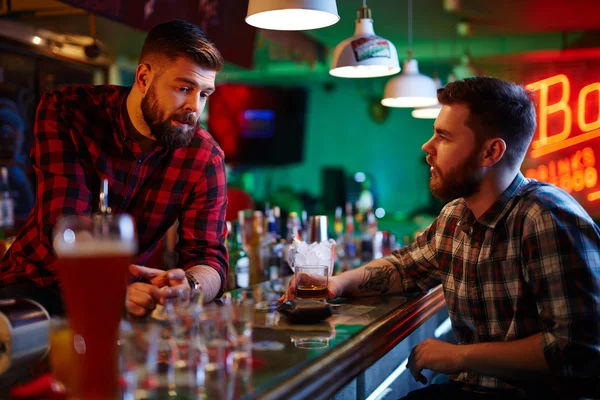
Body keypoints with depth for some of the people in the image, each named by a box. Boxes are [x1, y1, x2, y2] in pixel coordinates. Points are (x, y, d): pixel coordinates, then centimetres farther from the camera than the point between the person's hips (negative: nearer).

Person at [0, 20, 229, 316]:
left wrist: (188, 286, -39)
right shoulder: (66, 111, -13)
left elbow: (209, 258, -12)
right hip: (34, 283, -2)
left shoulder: (205, 158, -8)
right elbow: (64, 225, -24)